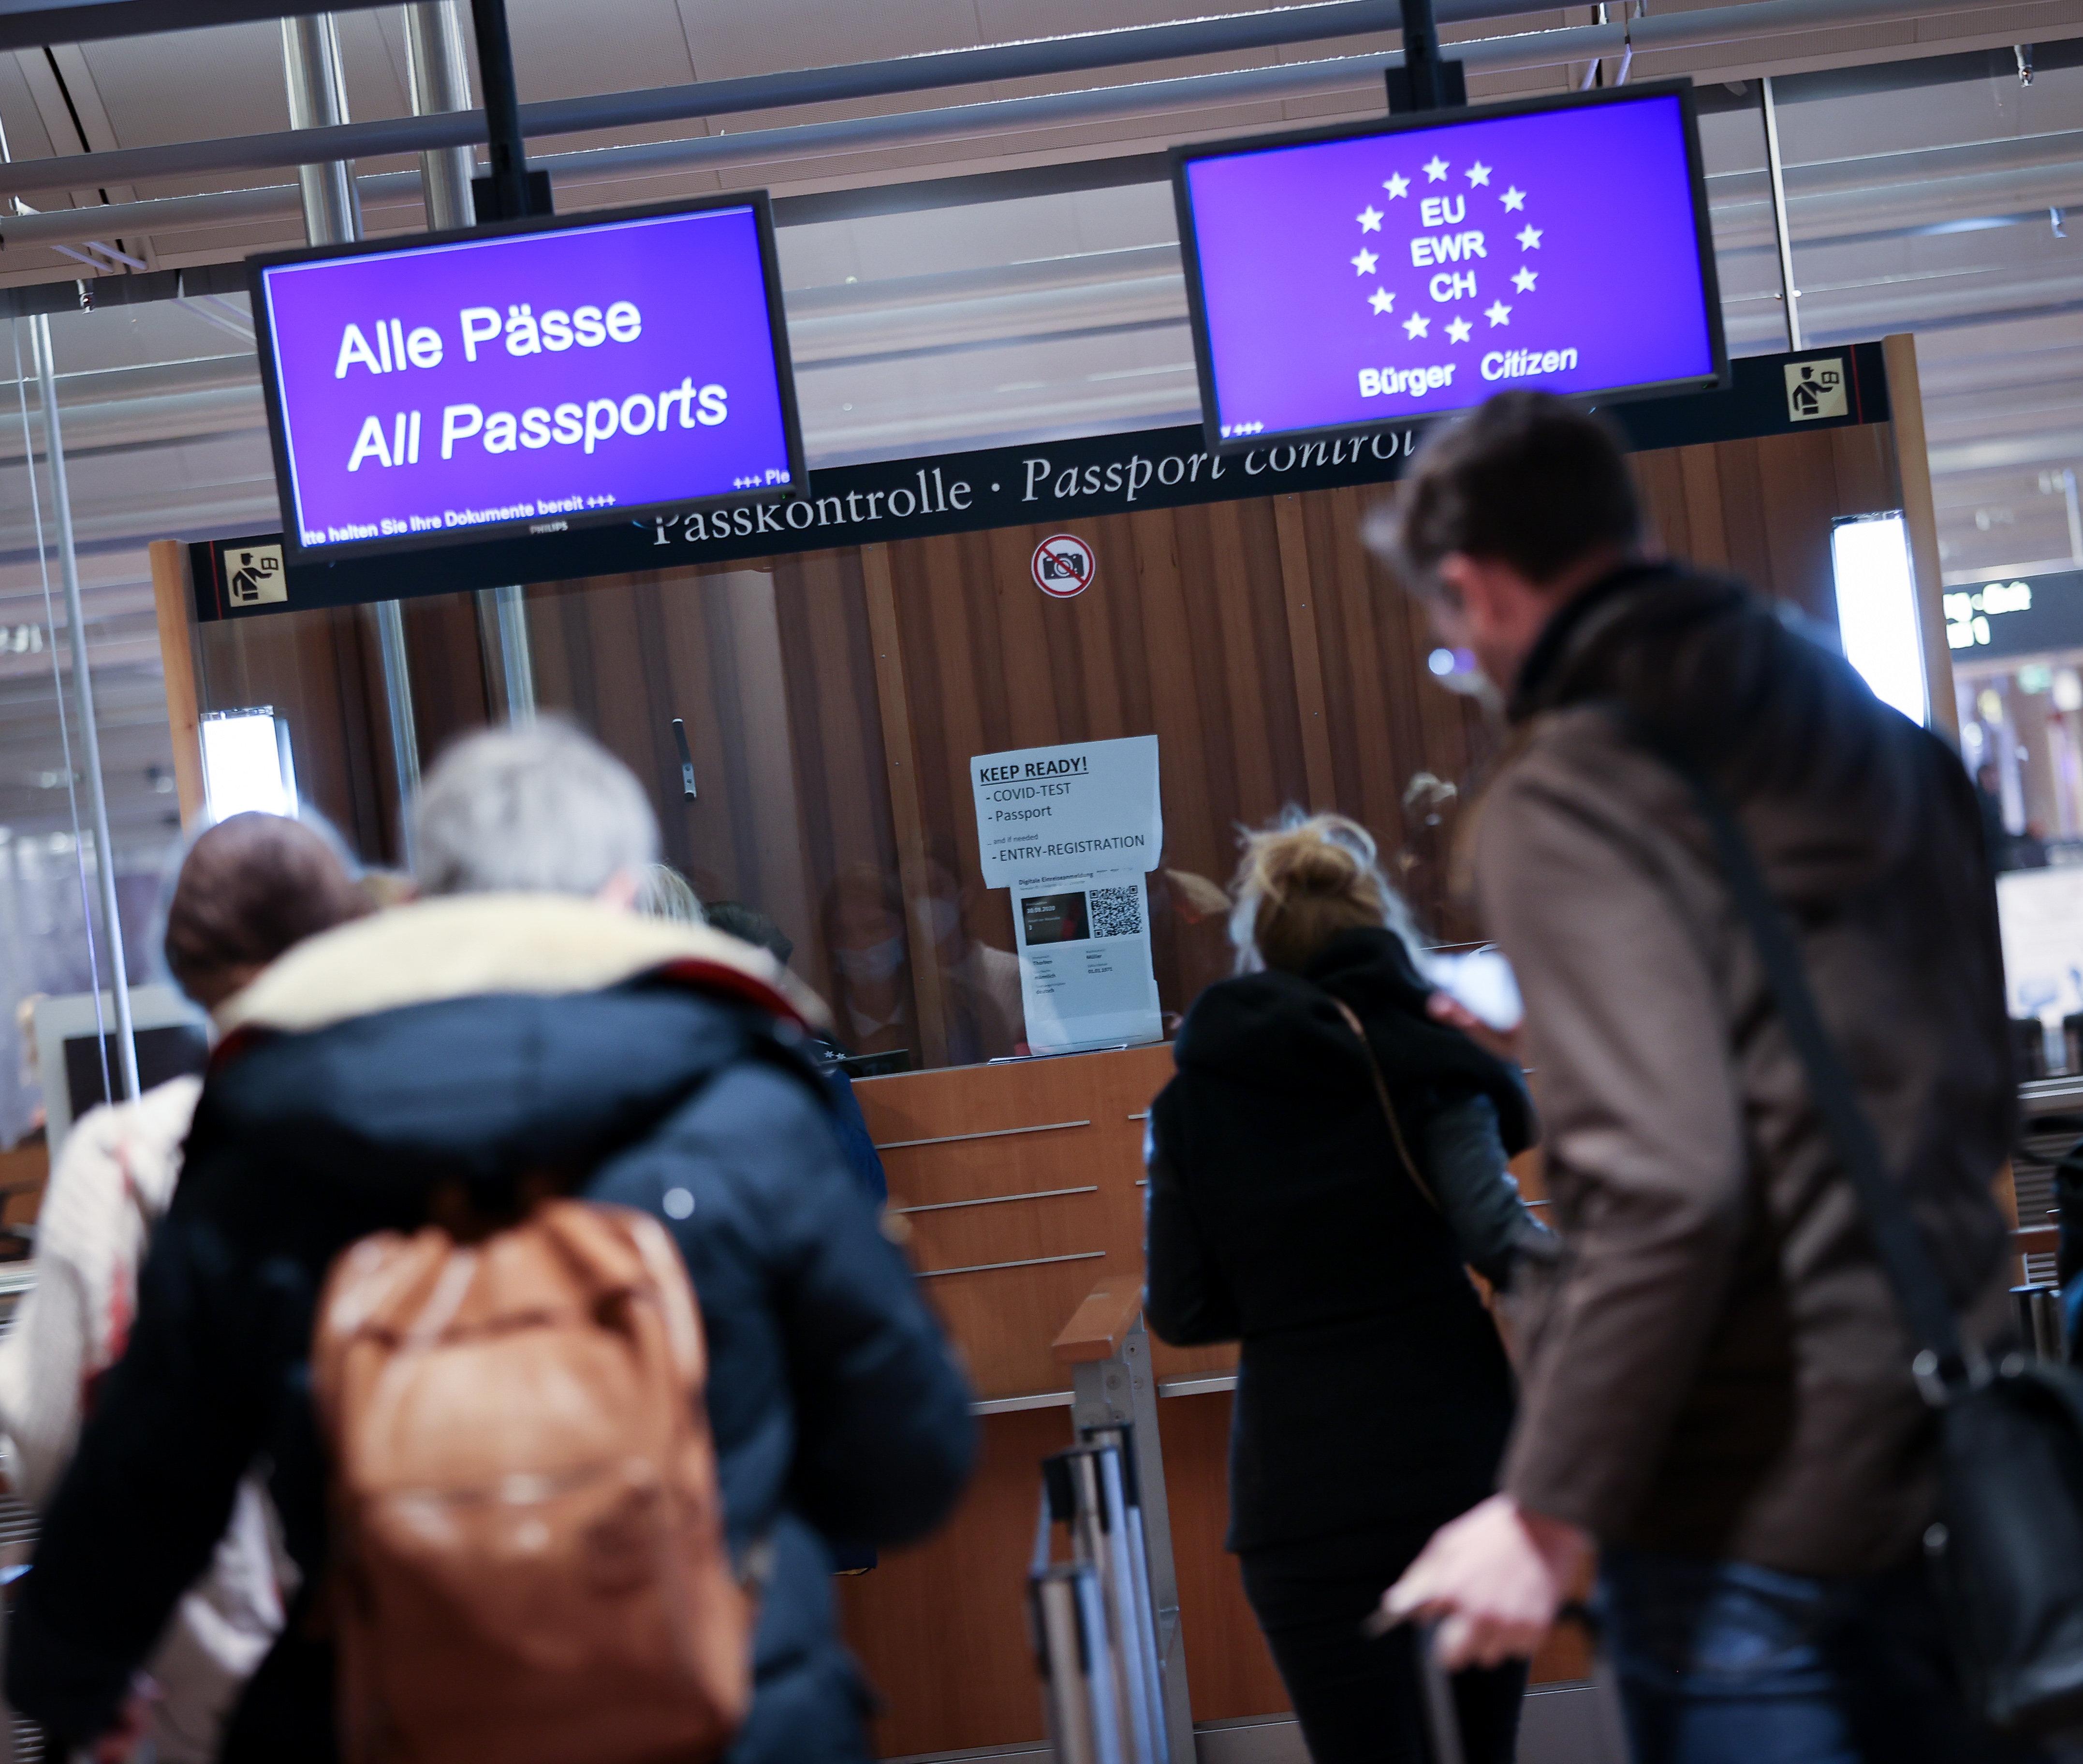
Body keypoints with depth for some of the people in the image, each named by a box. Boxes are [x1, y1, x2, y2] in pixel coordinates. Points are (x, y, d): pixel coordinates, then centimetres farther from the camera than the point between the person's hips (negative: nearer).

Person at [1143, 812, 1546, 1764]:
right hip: (1458, 1458, 0)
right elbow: (1495, 1232, -16)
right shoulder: (1418, 1061, -2)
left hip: (1305, 1492, 0)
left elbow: (1180, 1312, 3)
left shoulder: (1193, 1099, 4)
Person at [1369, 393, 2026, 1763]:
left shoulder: (1568, 800, -15)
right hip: (1941, 1455, 8)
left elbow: (1665, 1183, -24)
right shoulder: (1890, 748, 9)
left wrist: (1553, 1513, -17)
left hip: (1753, 1507, -7)